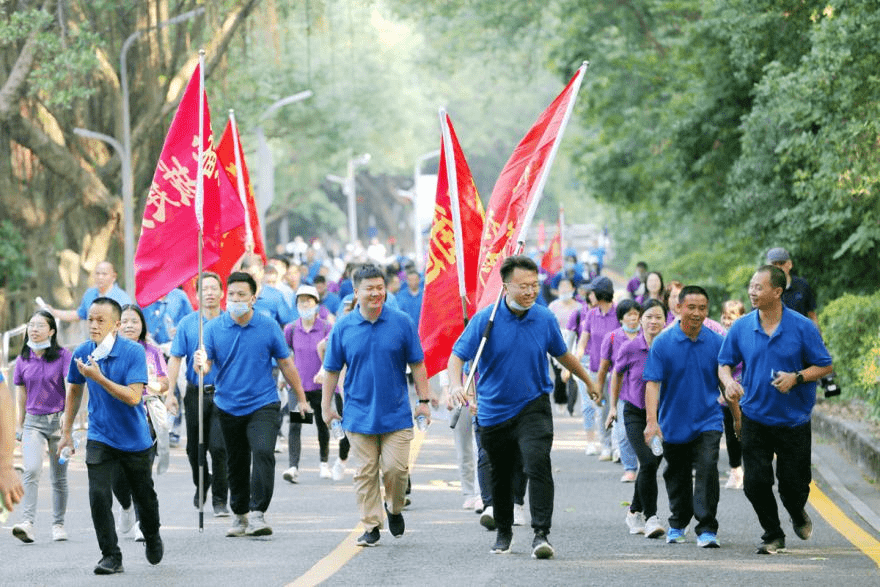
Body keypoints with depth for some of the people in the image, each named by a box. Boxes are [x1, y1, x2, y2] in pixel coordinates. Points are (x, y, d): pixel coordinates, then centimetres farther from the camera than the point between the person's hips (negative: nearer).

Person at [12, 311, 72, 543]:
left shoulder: (62, 356, -5)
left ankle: (58, 524, 17)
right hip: (33, 421, 2)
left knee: (59, 477, 6)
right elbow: (21, 393, 14)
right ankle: (27, 523, -26)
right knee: (31, 470, -17)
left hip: (58, 420, -2)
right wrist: (20, 426, 16)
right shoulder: (23, 359, 6)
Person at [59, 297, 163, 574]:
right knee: (98, 495, -14)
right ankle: (111, 556, -5)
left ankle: (152, 537, 42)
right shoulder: (82, 353, -4)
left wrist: (98, 377, -30)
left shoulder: (134, 352, -16)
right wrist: (66, 432, 16)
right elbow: (74, 391, 13)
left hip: (134, 438, -2)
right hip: (100, 437, 2)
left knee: (144, 496, 12)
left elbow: (133, 397, -24)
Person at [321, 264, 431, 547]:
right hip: (359, 414, 1)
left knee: (395, 468, -5)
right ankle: (371, 526, 11)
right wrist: (326, 406, 8)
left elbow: (417, 364, 6)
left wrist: (423, 401, 3)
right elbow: (331, 370, 8)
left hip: (396, 414, -1)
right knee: (365, 473, 3)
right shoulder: (343, 327, 1)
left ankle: (395, 510, 23)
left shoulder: (402, 323, 0)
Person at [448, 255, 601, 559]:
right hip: (494, 410, 0)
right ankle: (503, 532, 37)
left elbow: (563, 355, 16)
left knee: (538, 464, -22)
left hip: (533, 406, 0)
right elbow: (457, 356, -12)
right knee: (501, 475, 15)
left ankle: (541, 534, -22)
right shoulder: (485, 320, -11)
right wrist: (456, 385, -32)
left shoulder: (545, 319, -3)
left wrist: (589, 382, 28)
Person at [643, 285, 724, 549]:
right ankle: (678, 524, 36)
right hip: (673, 423, 1)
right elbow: (652, 383, -11)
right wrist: (652, 420, -22)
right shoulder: (662, 343, -7)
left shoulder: (716, 343, -1)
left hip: (707, 421, -1)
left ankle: (707, 529, -14)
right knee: (677, 476, 16)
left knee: (707, 469, -18)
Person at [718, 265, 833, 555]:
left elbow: (825, 366, -3)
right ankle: (773, 535, 17)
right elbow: (724, 363, 10)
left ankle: (798, 516, 38)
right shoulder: (741, 328, -1)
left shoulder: (802, 327, -8)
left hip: (794, 420, -2)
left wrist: (797, 377, -19)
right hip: (755, 419, 2)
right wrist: (728, 382, -12)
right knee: (755, 482, -4)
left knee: (794, 483, 3)